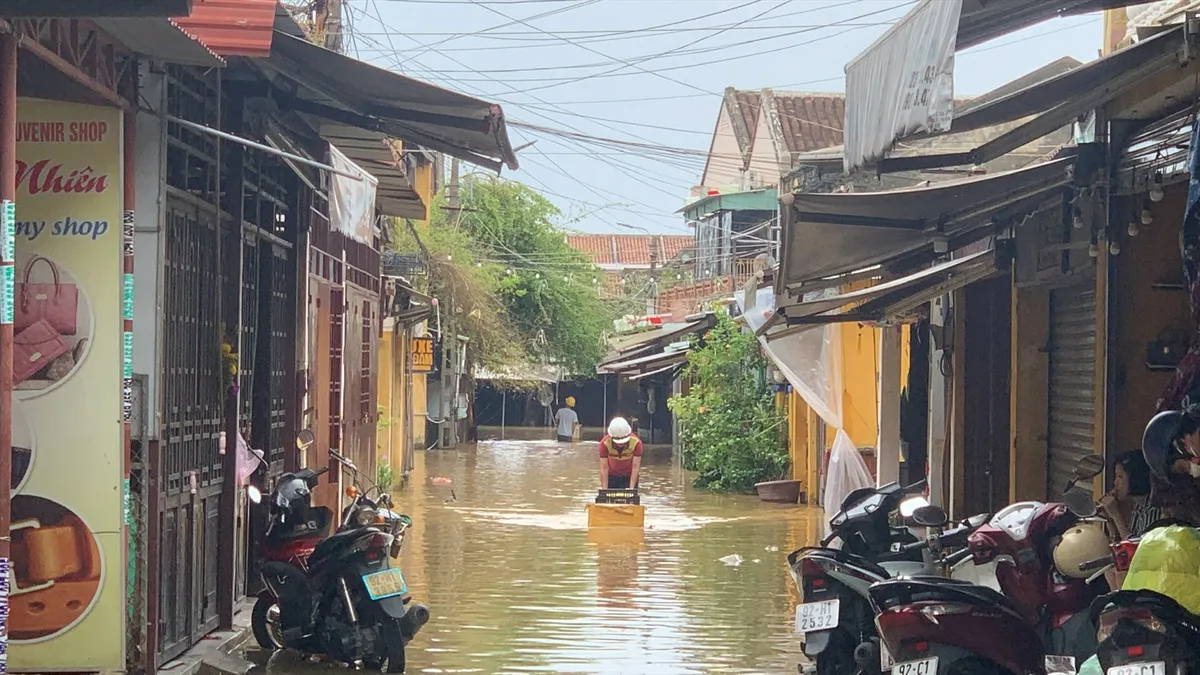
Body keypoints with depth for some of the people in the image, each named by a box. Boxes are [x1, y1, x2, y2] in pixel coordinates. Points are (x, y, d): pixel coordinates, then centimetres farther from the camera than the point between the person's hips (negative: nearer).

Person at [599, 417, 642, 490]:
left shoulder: (636, 442, -26)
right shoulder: (605, 443, -26)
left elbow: (635, 467, -25)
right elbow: (604, 468, -23)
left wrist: (631, 488, -31)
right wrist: (604, 489, -27)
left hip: (629, 477, 0)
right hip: (611, 476, 0)